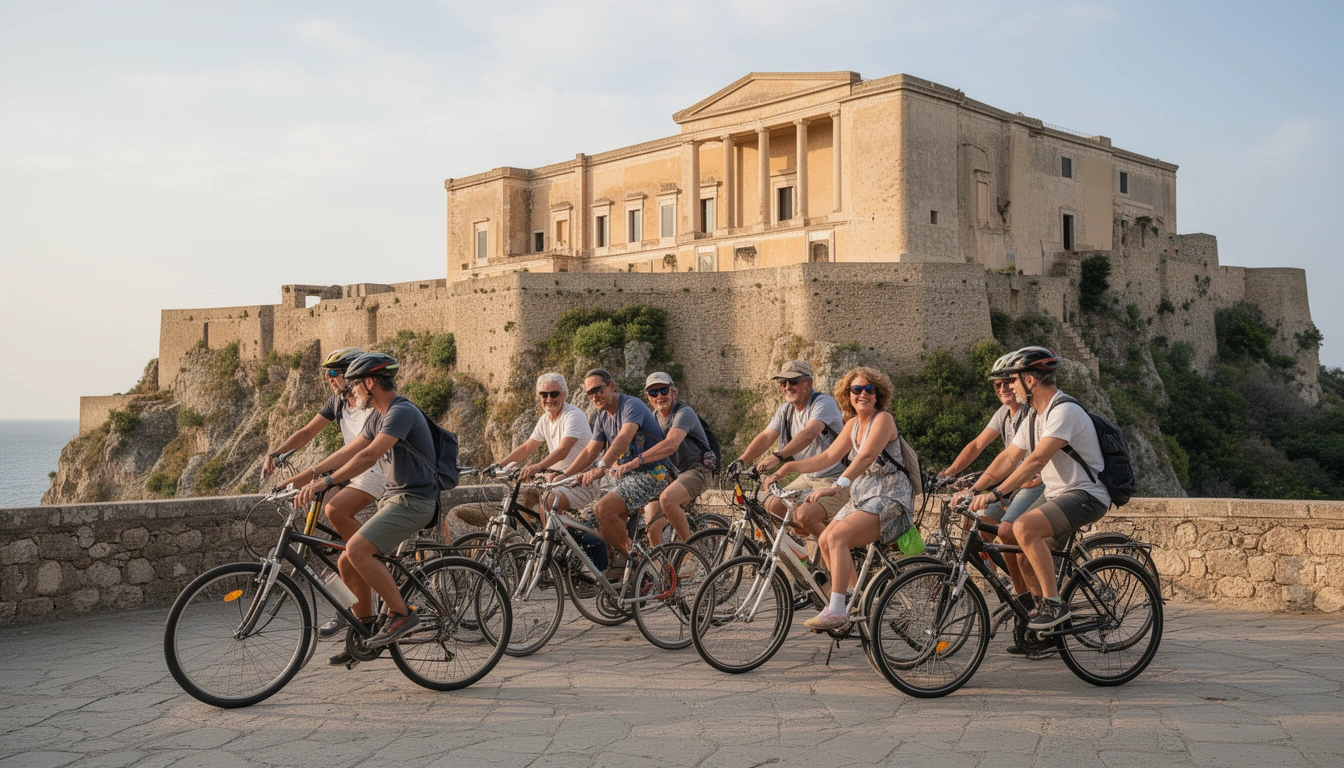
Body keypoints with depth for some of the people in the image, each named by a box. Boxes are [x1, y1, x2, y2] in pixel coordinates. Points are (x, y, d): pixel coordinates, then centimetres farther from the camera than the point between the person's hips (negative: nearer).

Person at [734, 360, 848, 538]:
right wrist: (740, 461, -20)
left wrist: (778, 456, -47)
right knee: (772, 507, -3)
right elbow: (765, 437, -4)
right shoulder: (786, 410, 8)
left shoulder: (823, 402, -17)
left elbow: (809, 434, -34)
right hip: (807, 478, 8)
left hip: (835, 480, -8)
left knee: (803, 515, -27)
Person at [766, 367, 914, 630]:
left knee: (838, 536, -26)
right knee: (825, 541, -3)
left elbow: (866, 456, -28)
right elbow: (828, 457, 12)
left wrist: (837, 486, -40)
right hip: (862, 496, 9)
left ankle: (836, 610, -25)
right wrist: (789, 466, 2)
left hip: (889, 497, -9)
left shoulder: (883, 420, -13)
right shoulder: (853, 424, 12)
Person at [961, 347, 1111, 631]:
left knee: (1023, 527, -28)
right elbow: (1008, 458, 9)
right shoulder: (1035, 416, 11)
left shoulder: (1065, 411, -21)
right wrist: (973, 489, -1)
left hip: (1085, 496, -10)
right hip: (1056, 493, 10)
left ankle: (1054, 604, -19)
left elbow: (1037, 460, -30)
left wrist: (995, 494, -35)